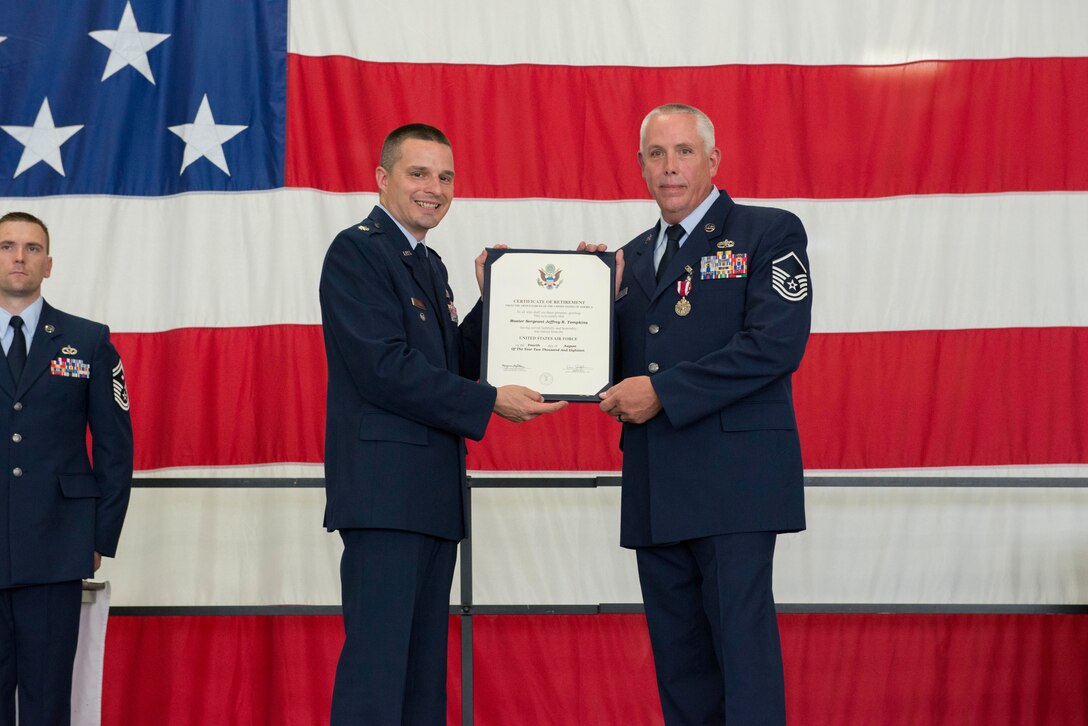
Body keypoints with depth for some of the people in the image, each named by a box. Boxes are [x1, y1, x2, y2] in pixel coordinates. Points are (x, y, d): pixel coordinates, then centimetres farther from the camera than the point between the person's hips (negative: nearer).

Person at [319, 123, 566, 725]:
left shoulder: (428, 264, 20)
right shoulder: (356, 251, -8)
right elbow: (384, 369, -18)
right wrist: (491, 402, -15)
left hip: (433, 493, 9)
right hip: (384, 488, -9)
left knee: (425, 668, 10)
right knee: (378, 661, -11)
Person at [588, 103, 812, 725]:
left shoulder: (770, 233, -1)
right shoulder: (635, 256, 19)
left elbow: (777, 344, -14)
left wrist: (663, 390, -16)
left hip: (734, 478, -6)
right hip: (657, 488, 7)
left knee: (742, 644, -9)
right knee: (678, 658, 9)